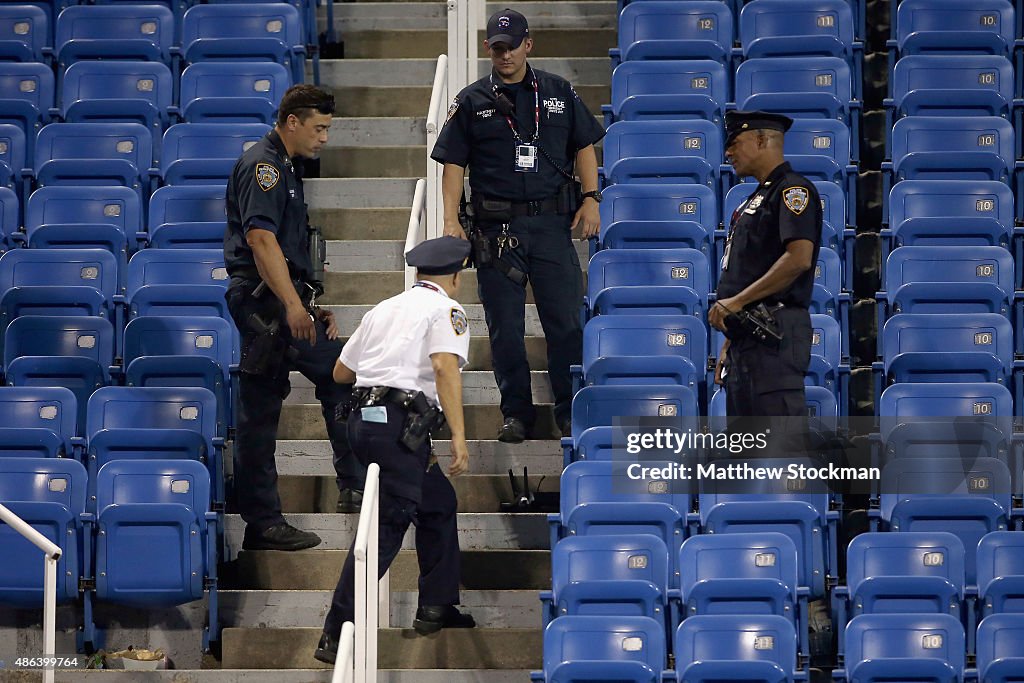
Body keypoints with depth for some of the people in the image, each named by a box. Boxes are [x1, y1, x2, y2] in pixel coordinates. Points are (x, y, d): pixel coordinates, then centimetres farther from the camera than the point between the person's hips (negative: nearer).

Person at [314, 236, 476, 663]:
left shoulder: (383, 309, 23)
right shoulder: (445, 309, 2)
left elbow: (341, 372, 28)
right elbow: (445, 365, -16)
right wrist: (458, 436, -21)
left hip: (364, 418, 8)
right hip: (400, 422, -8)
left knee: (439, 503, 23)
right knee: (386, 526, -11)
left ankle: (436, 607, 28)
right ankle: (337, 635, -17)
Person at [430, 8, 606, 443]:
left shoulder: (558, 93, 10)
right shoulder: (472, 102, 6)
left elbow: (584, 146, 13)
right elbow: (453, 163, 5)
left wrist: (590, 199, 1)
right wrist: (451, 220, -5)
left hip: (552, 223, 0)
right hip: (497, 226, 0)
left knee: (565, 321, -2)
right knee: (505, 327, 2)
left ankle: (570, 413, 7)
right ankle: (516, 413, 12)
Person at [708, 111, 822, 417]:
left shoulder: (793, 190, -6)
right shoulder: (755, 198, 25)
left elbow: (799, 259, -21)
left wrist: (737, 301, -19)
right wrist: (729, 344, 21)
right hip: (747, 337, 10)